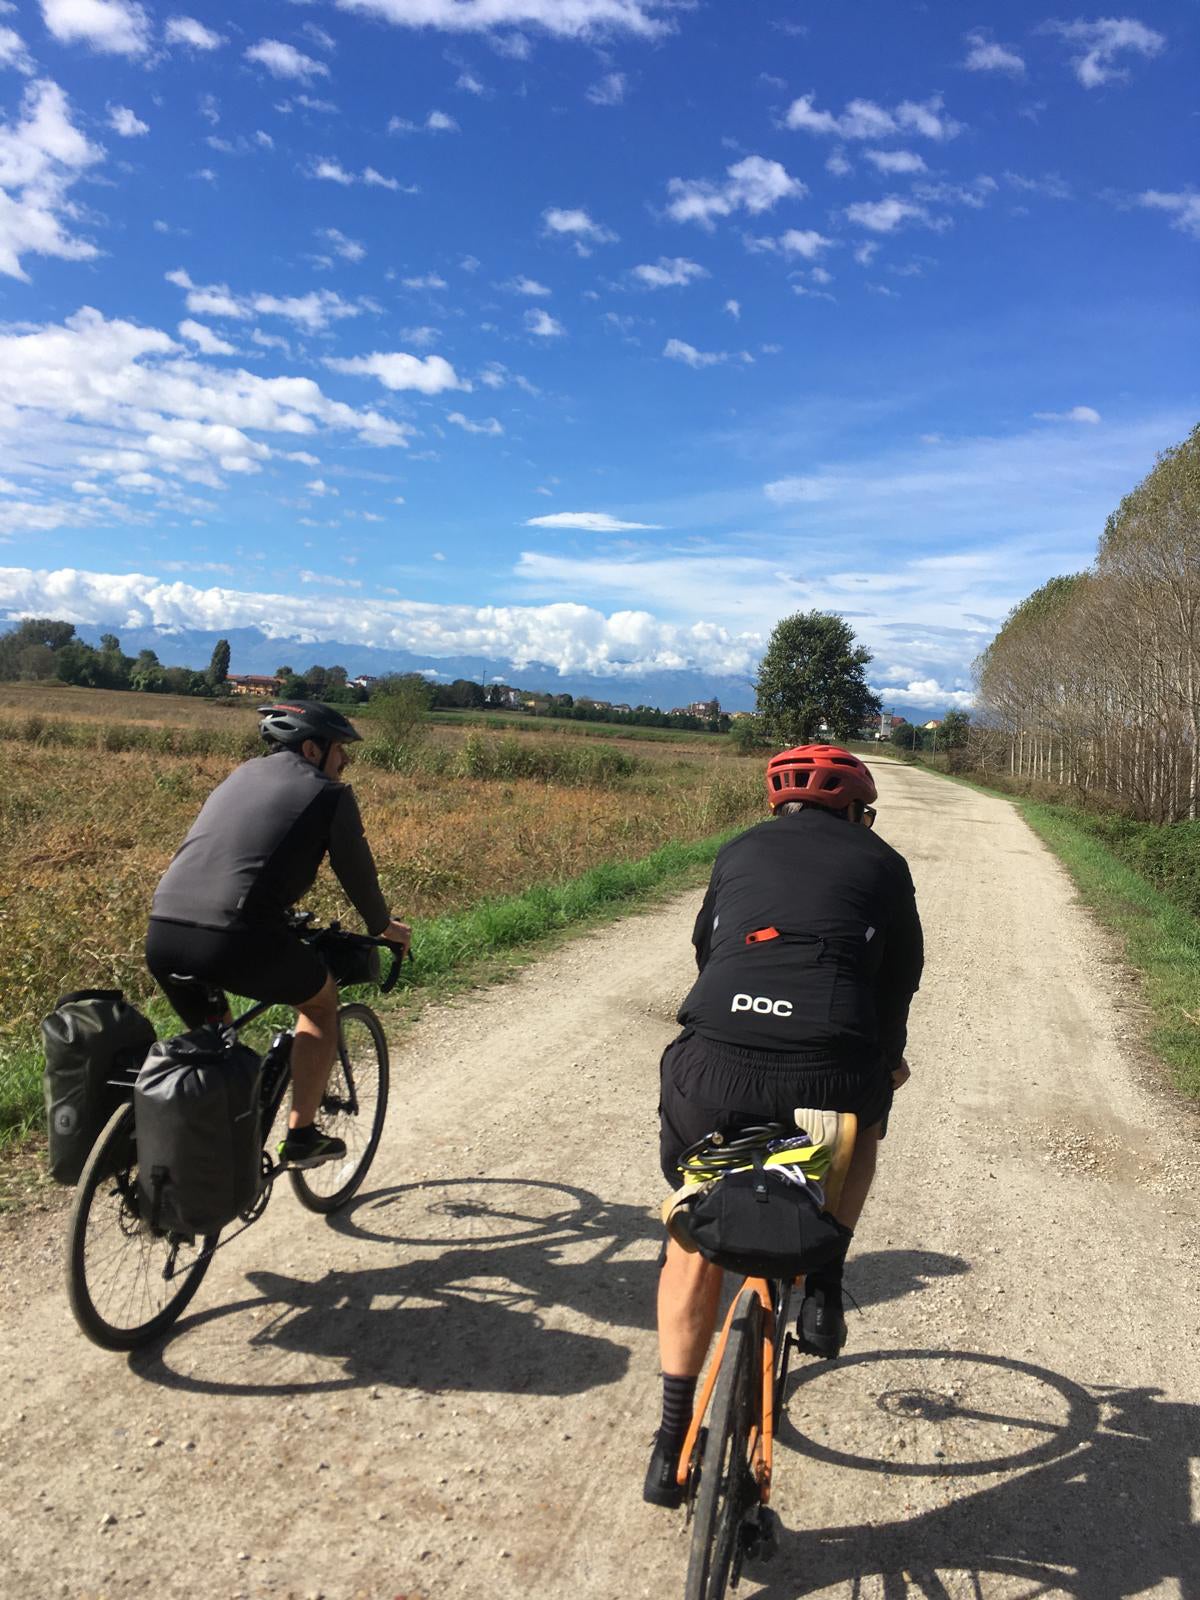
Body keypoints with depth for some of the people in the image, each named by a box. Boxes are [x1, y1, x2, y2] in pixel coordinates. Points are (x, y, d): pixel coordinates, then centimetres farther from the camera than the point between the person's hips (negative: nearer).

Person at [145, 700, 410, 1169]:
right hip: (236, 939, -6)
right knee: (320, 1001, 21)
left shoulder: (242, 775, 25)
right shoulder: (328, 793, 7)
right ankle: (302, 1136, 20)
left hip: (162, 934, 6)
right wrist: (384, 927, 34)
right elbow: (357, 871, 14)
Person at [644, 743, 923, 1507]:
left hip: (711, 1071, 2)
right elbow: (900, 979, 25)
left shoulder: (740, 850, 24)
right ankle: (823, 1284, 24)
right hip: (829, 1077, -1)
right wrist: (887, 1059, 46)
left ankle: (674, 1442, 30)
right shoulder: (881, 862, 19)